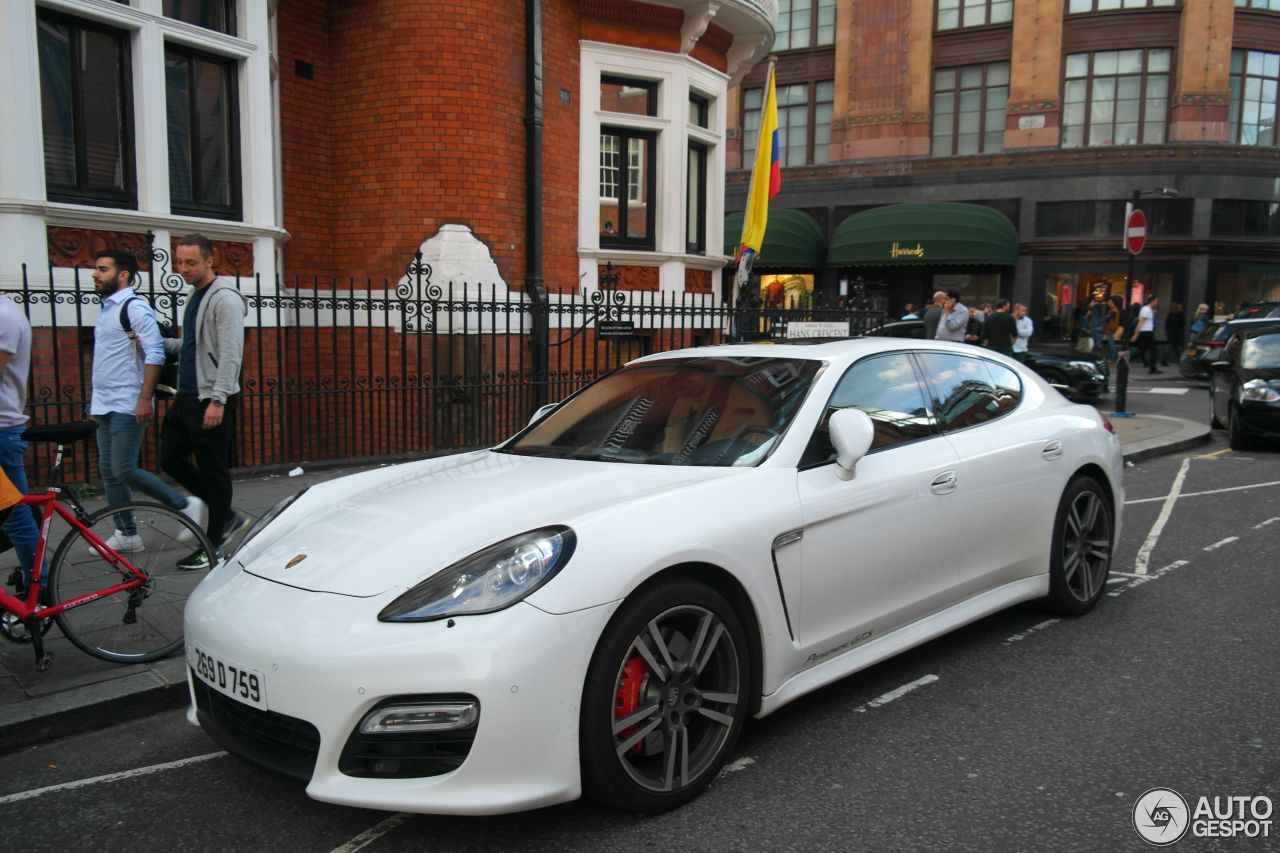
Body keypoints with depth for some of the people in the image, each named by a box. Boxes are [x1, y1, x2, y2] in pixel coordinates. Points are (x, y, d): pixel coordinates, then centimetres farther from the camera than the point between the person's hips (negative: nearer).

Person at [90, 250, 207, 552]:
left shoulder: (134, 307, -11)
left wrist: (144, 399, -23)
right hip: (105, 406, 9)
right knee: (109, 472, 9)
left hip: (126, 407, -9)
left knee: (124, 471, -11)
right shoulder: (107, 309, 15)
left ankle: (186, 506, 2)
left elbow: (155, 354, -19)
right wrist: (95, 400, 20)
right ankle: (126, 534, 17)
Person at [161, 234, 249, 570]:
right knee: (171, 460, 13)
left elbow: (230, 354, -19)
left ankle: (213, 546, 10)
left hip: (212, 399, -10)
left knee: (214, 472, -1)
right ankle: (227, 516, 24)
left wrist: (217, 400, -24)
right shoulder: (195, 297, 16)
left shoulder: (225, 299, -12)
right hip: (186, 397, 10)